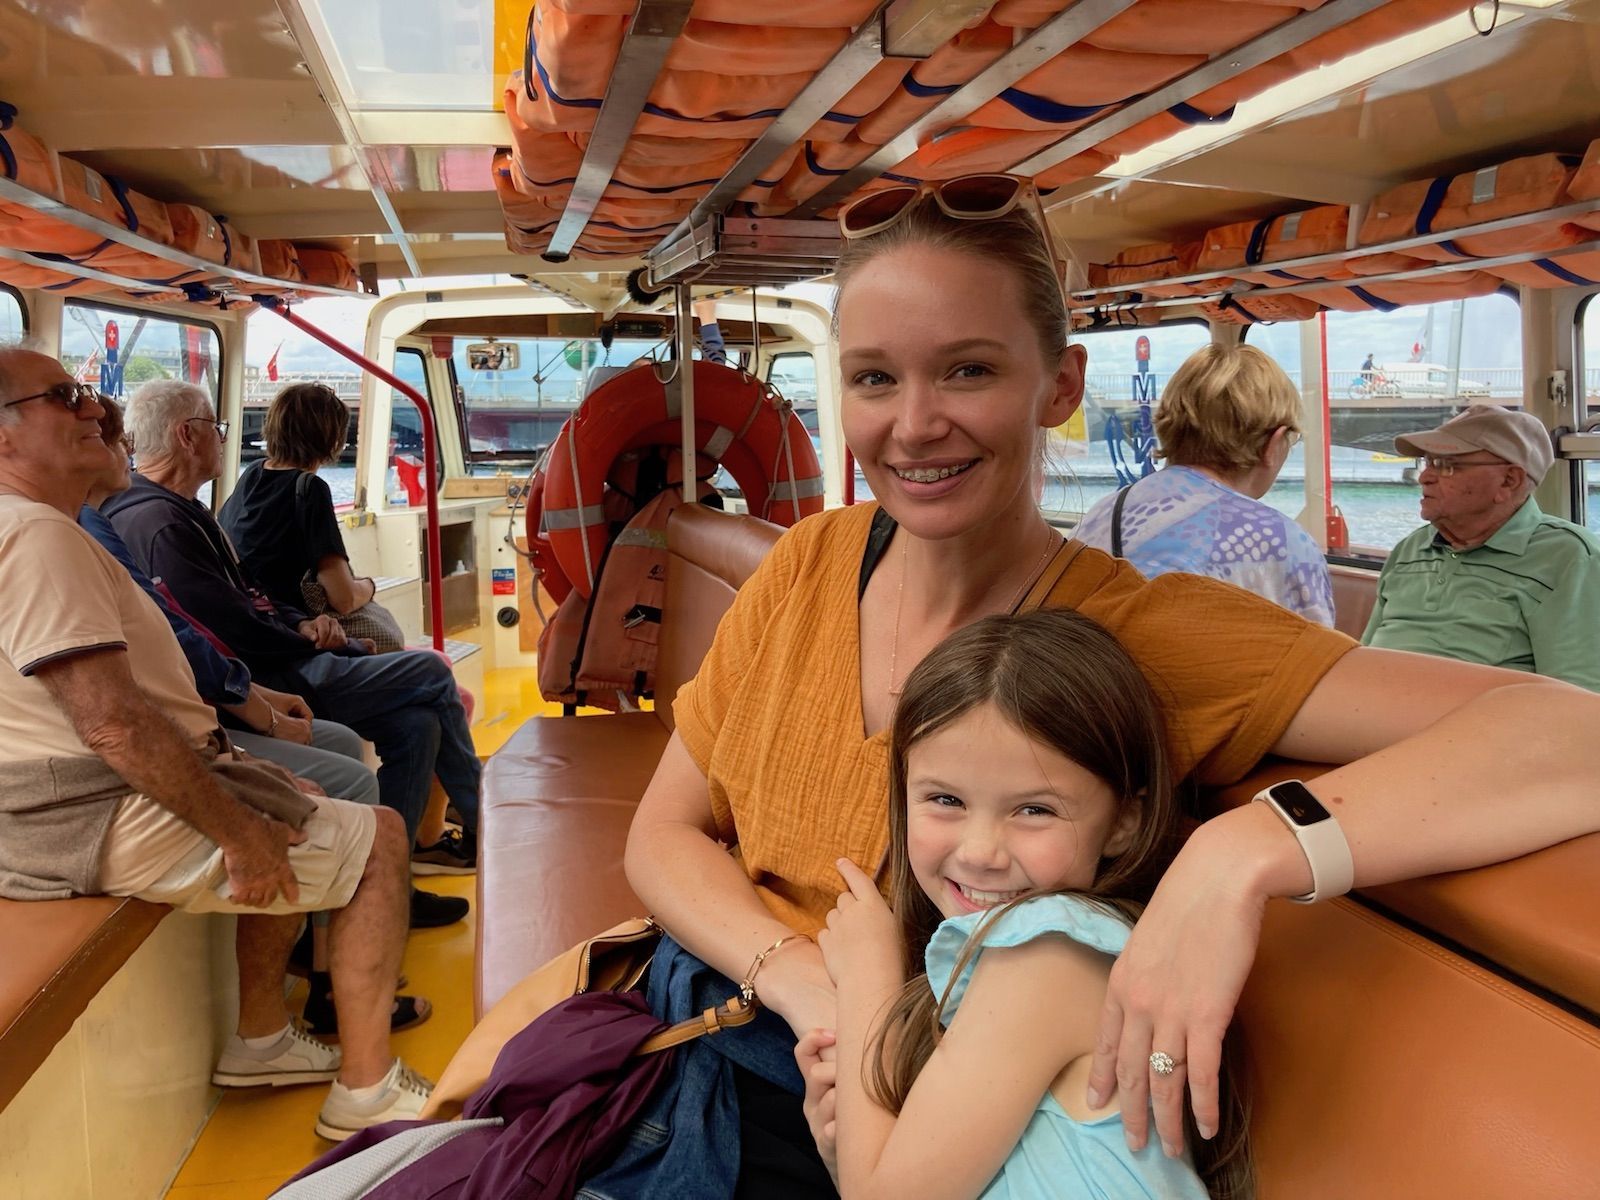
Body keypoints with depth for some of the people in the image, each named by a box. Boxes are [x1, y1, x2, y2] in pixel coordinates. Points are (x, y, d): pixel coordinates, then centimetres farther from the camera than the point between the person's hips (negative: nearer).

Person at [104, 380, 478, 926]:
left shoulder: (175, 511, 14)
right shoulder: (162, 524, -21)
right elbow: (238, 632, -24)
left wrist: (300, 622, 1)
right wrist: (308, 640, -6)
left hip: (272, 664, 11)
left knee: (417, 723, 1)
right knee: (430, 674, -8)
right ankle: (480, 818, 11)